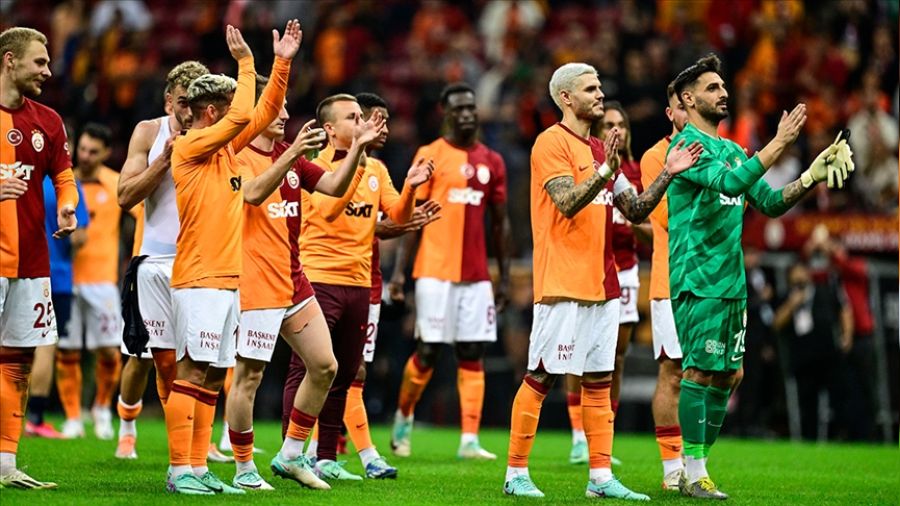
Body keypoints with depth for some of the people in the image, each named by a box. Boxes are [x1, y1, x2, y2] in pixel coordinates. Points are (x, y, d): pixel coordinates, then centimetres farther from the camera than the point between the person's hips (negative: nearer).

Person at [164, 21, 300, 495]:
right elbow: (242, 116, -20)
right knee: (192, 372, -11)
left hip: (228, 279, 9)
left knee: (213, 376, 7)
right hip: (199, 281, -9)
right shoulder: (189, 146, -9)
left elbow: (263, 113, 21)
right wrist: (246, 62, -11)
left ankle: (198, 468, 9)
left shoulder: (226, 147, 15)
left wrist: (282, 62, 13)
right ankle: (180, 470, -12)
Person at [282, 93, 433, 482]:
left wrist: (410, 187, -12)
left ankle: (327, 457, 17)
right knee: (306, 370, -6)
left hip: (359, 283, 7)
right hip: (319, 279, -7)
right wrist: (356, 161, -29)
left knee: (343, 375, 10)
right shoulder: (316, 166, -7)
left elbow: (399, 216, 7)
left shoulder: (375, 169, 13)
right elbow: (329, 209, -24)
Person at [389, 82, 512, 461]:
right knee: (428, 351, -2)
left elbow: (500, 223, 15)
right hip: (436, 271, -4)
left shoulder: (492, 162, 11)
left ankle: (469, 440, -3)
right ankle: (403, 417, 21)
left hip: (476, 275, 4)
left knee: (473, 355, -1)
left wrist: (505, 277, 12)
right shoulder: (431, 156, -1)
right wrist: (400, 269, -9)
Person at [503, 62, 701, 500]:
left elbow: (636, 211, 15)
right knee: (540, 377, -4)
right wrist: (606, 172, -29)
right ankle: (516, 474, 1)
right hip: (562, 284, -8)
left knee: (599, 381, 7)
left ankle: (601, 477, 8)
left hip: (602, 283, 8)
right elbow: (567, 203, -19)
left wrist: (667, 175, 2)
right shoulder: (551, 143, -8)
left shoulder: (600, 150, 18)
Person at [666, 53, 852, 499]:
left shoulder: (732, 150, 19)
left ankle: (696, 468, 12)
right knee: (699, 370, -9)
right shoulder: (687, 144, -8)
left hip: (732, 280, 8)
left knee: (724, 375, 7)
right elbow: (729, 181, -23)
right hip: (698, 279, -8)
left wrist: (809, 179, 3)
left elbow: (771, 203, 19)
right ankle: (694, 474, -7)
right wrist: (778, 144, -23)